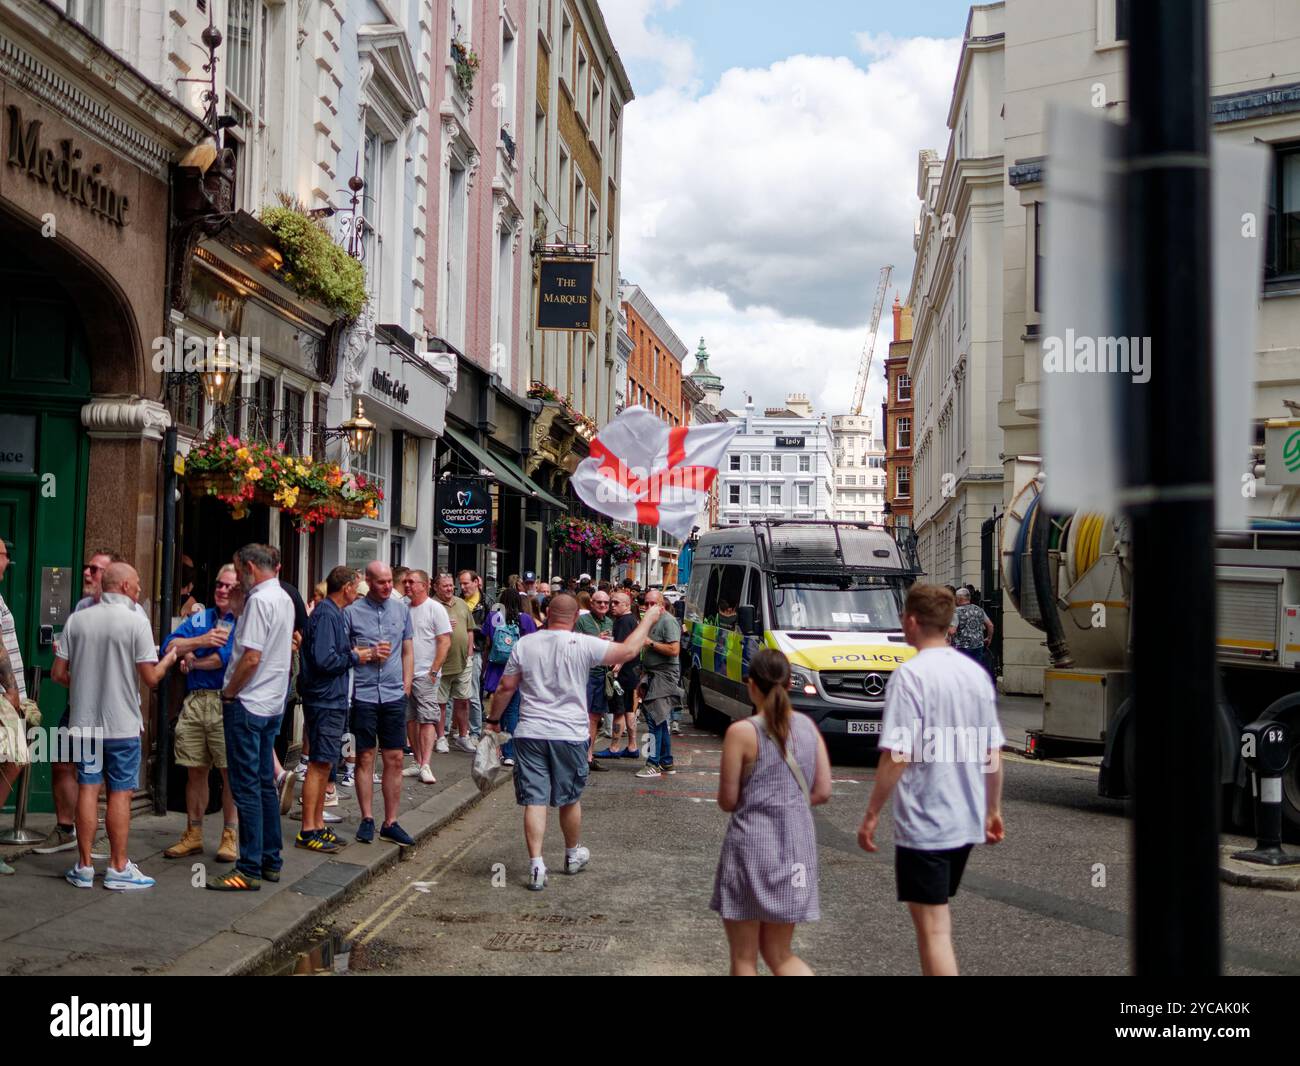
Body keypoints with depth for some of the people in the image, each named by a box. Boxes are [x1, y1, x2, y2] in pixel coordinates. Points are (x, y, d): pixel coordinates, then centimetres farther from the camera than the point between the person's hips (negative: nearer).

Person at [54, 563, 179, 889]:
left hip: (84, 721, 4)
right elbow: (151, 678, -11)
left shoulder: (77, 620, 1)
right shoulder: (136, 623, -11)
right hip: (122, 723, -4)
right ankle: (118, 868, 7)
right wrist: (169, 659, 9)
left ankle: (84, 867, 10)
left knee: (87, 789, 7)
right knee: (120, 793, 3)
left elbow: (58, 673, 2)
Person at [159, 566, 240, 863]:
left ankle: (230, 836, 8)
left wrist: (192, 661, 1)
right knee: (195, 770, 10)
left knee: (231, 771, -1)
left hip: (226, 702, -5)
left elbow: (226, 657, -15)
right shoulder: (200, 619, 18)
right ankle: (193, 835, 19)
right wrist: (201, 641, -10)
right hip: (194, 701, 5)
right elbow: (169, 645, 5)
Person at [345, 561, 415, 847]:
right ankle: (367, 819, 13)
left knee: (394, 760, 4)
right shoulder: (352, 612, -2)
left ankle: (390, 823, 11)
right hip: (363, 694, -3)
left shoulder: (401, 609, 8)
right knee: (365, 758, 4)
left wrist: (406, 684, 6)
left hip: (394, 694, 3)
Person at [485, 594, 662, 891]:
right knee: (570, 799, 16)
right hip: (569, 734, -1)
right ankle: (573, 855, 35)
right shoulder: (584, 645, -8)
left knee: (534, 801, 2)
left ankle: (536, 866, -4)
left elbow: (506, 688, 5)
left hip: (530, 733, 1)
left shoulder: (525, 644, 0)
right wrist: (648, 619, 10)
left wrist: (493, 719, 19)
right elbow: (628, 650, -4)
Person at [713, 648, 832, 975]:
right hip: (797, 846, 5)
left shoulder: (741, 732, -12)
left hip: (752, 845, -5)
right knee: (779, 953, 17)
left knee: (744, 958, 10)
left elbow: (727, 800, -8)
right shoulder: (808, 726, 3)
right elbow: (822, 792, 4)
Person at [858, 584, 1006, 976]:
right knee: (938, 915, 23)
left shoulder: (910, 674, -15)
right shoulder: (977, 673, 6)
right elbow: (993, 753, 10)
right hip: (967, 821, 7)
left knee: (932, 927, -3)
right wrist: (993, 809, 21)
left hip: (923, 822, -7)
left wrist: (872, 813, -11)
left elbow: (898, 755, -19)